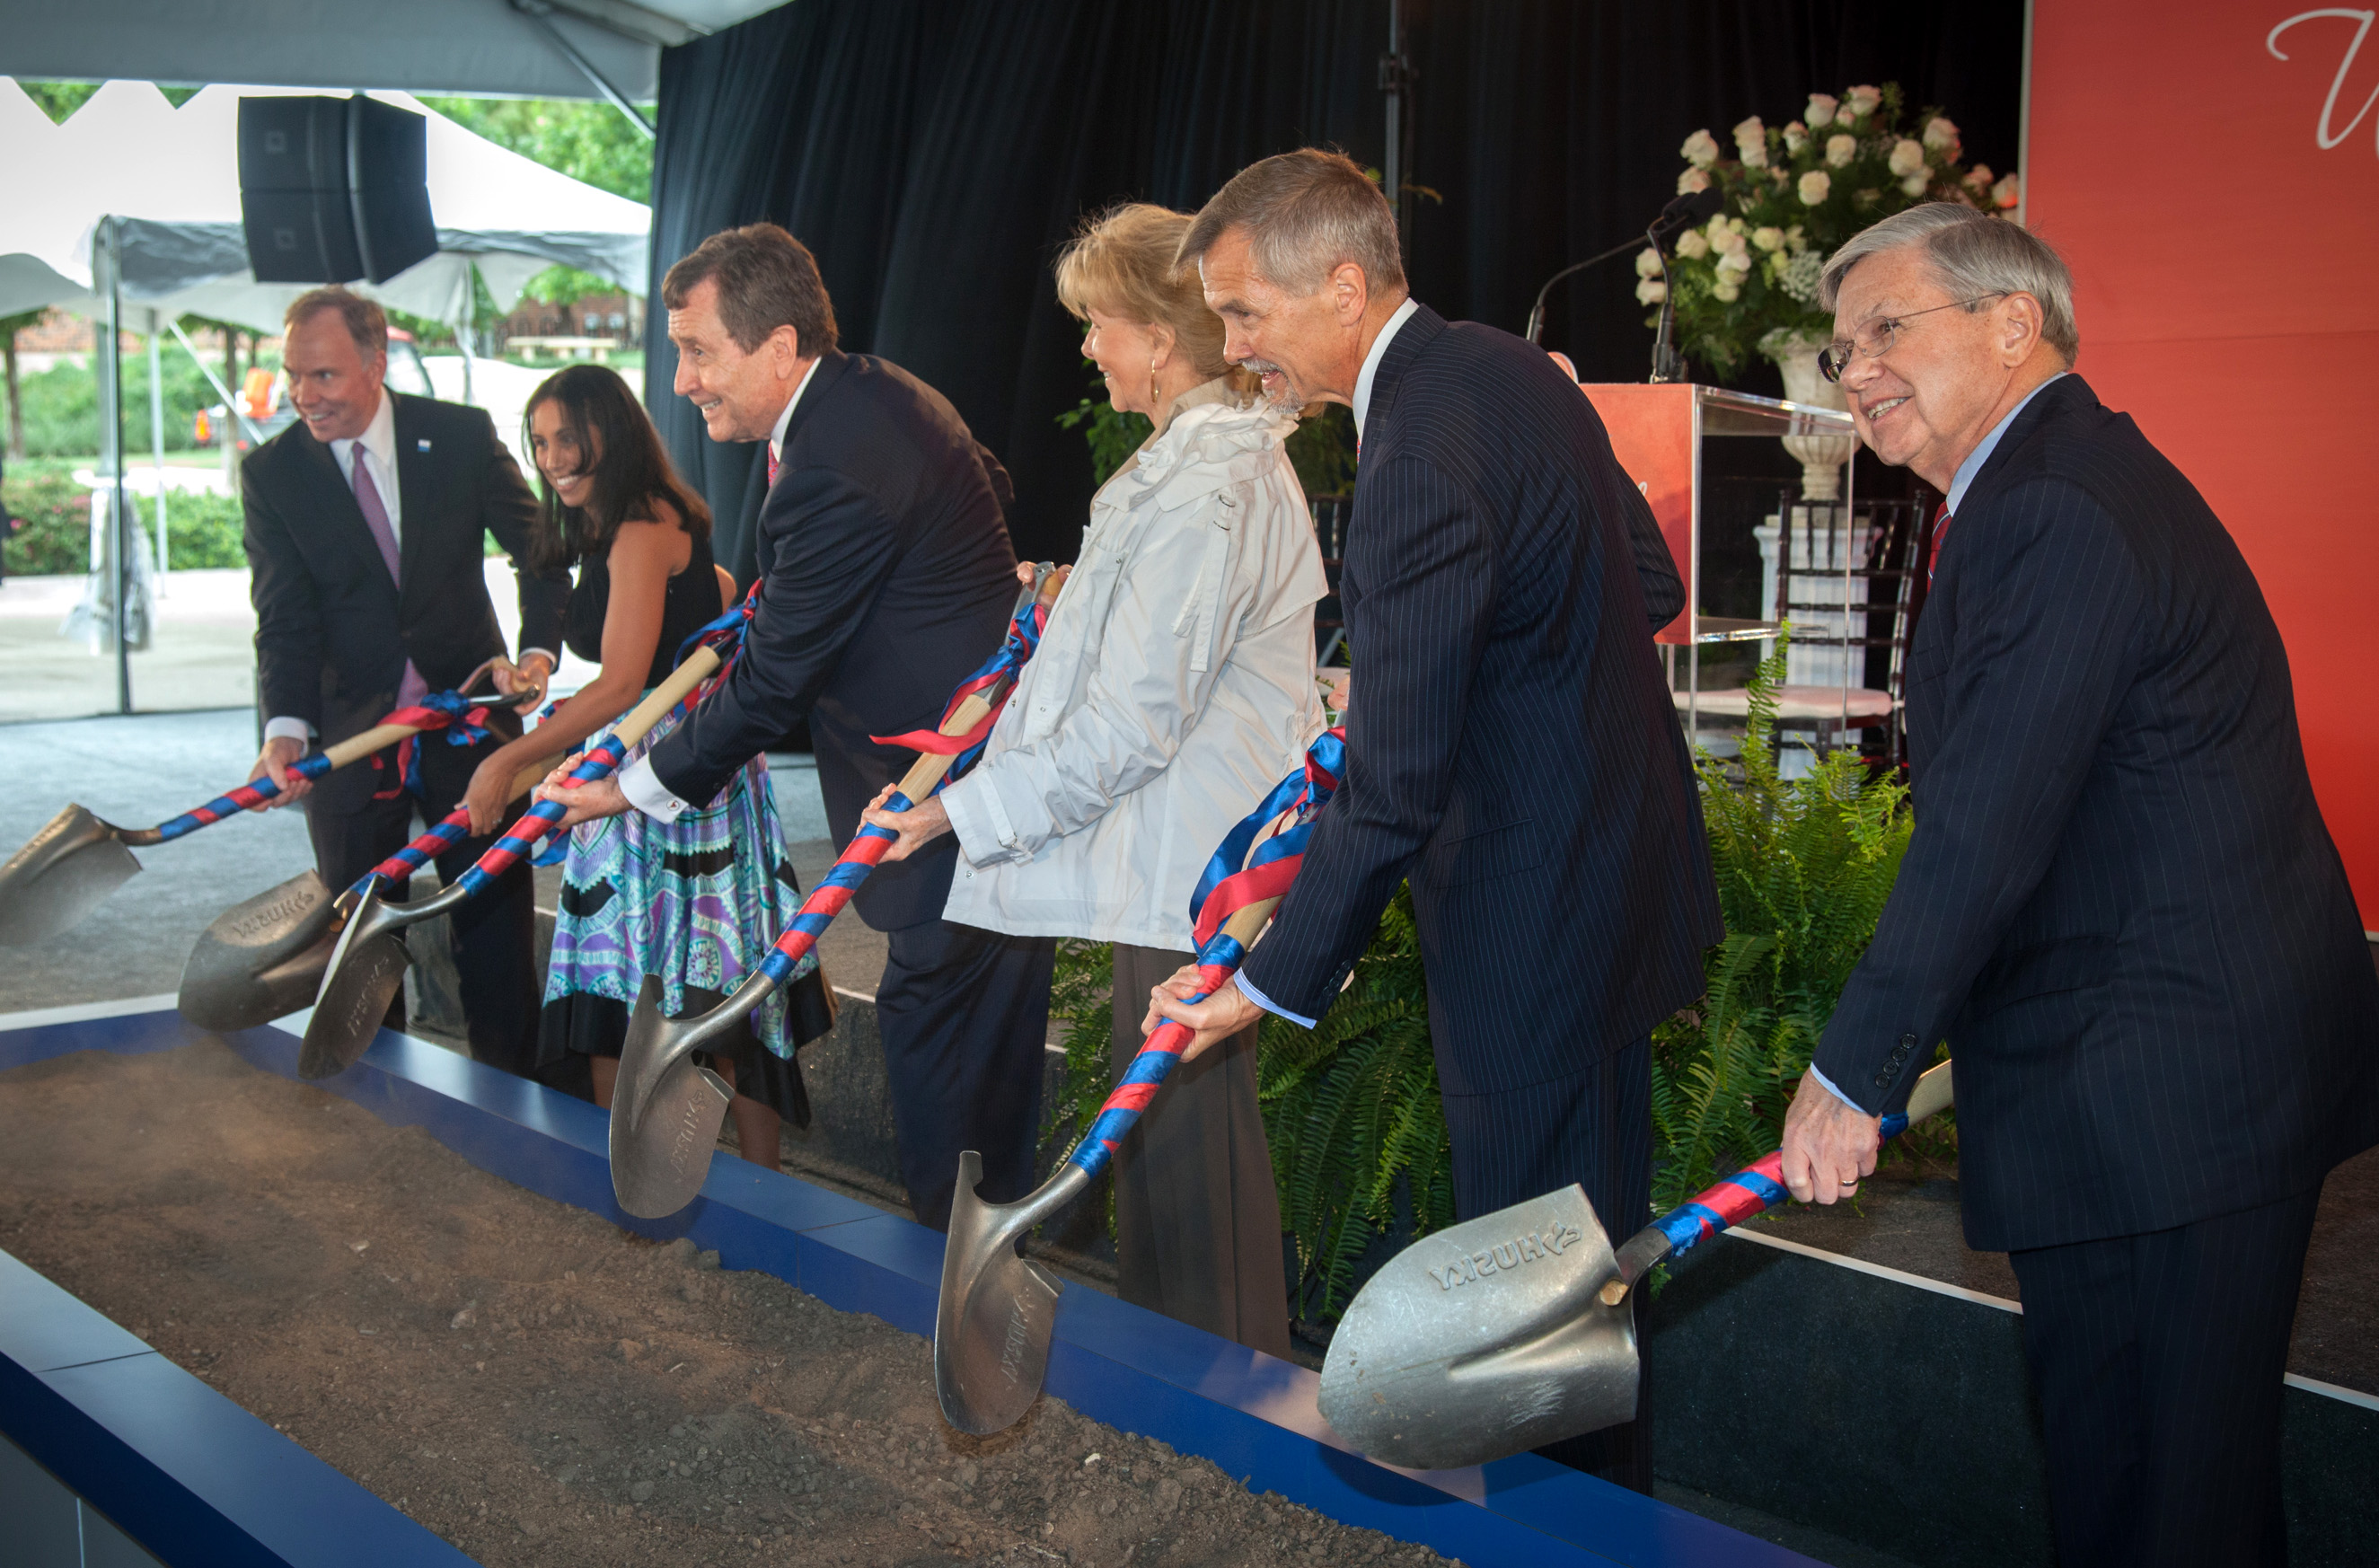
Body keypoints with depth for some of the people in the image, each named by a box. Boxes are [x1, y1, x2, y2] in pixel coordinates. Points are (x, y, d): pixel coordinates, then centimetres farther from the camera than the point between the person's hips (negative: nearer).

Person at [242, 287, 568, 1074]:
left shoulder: (461, 434, -5)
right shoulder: (270, 472, -5)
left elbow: (539, 551, 0)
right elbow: (284, 618, -9)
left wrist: (538, 651, -17)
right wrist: (285, 726, -26)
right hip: (350, 734, 0)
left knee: (496, 915, 6)